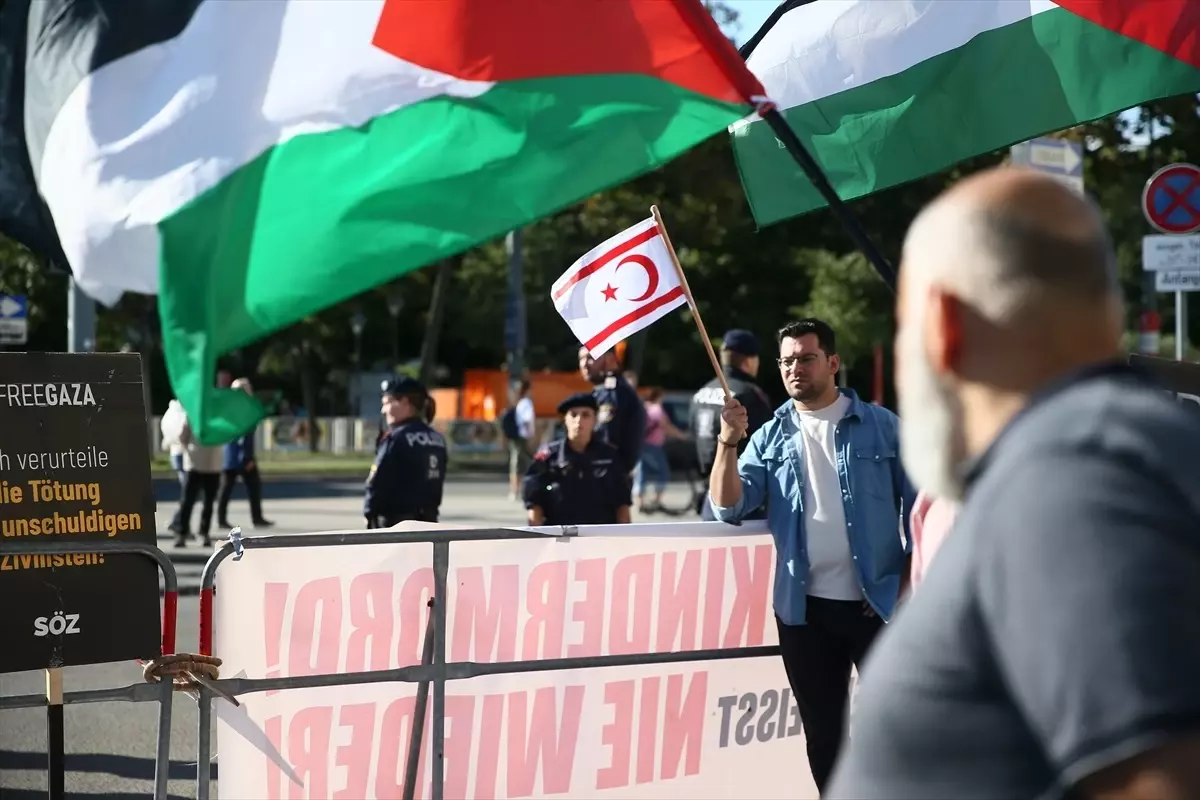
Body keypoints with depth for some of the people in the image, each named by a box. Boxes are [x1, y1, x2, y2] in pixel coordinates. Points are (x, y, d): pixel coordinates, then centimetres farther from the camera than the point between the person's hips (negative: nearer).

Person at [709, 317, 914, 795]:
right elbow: (728, 507, -3)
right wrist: (728, 441, -17)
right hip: (804, 609, 3)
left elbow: (918, 505, 1)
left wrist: (908, 584, -5)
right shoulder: (771, 438, 7)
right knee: (822, 732, 10)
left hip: (878, 603, -3)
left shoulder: (881, 426, 1)